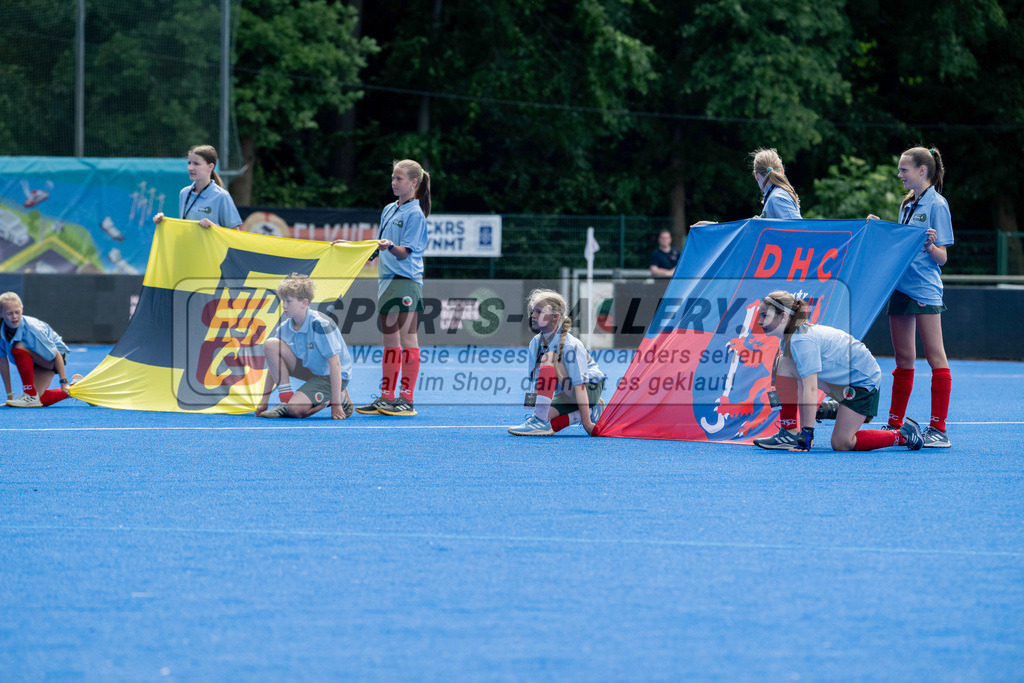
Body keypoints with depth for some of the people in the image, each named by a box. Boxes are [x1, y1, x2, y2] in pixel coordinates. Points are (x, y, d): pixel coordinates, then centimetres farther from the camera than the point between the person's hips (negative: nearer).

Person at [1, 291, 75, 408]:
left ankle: (31, 395, -24)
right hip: (35, 361, 7)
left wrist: (63, 381, -21)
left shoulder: (31, 329, -34)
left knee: (19, 348, -33)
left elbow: (55, 355, -25)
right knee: (38, 401, -6)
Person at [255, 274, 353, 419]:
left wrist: (336, 404, -27)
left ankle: (341, 398, -2)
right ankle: (286, 400, -10)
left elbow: (335, 363, -25)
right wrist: (264, 400, 1)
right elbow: (275, 364, 4)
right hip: (309, 368, 7)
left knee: (296, 410, -29)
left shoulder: (320, 324, -25)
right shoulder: (285, 328, -4)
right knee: (270, 344, -13)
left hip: (331, 376, -7)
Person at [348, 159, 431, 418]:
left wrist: (390, 246, -30)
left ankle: (406, 399, -6)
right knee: (389, 341, 10)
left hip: (406, 282, -8)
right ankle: (386, 398, 13)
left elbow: (405, 252, -13)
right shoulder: (389, 210, 17)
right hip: (387, 280, 8)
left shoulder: (415, 214, -7)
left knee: (407, 339, -6)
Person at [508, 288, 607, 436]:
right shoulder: (535, 344, -2)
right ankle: (591, 411, 2)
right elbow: (536, 380, 5)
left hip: (590, 388, -8)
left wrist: (587, 423, -31)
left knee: (549, 359, -30)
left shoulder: (570, 345, -25)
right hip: (566, 392, 8)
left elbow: (579, 385, -29)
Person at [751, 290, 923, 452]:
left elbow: (810, 389, -32)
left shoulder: (802, 341, -27)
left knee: (841, 444, -14)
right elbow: (802, 389, 9)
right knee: (783, 364, -7)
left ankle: (903, 435, 3)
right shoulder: (788, 339, 4)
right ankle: (789, 433, -6)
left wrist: (807, 432, -32)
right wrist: (803, 428, 7)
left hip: (863, 379, -9)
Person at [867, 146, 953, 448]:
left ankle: (938, 429, -7)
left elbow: (942, 257, -9)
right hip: (900, 285, 8)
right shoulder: (907, 205, 16)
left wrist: (931, 246, -29)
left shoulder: (937, 205, -7)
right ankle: (895, 425, 14)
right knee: (903, 359, 10)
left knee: (935, 356, -6)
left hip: (925, 290, -8)